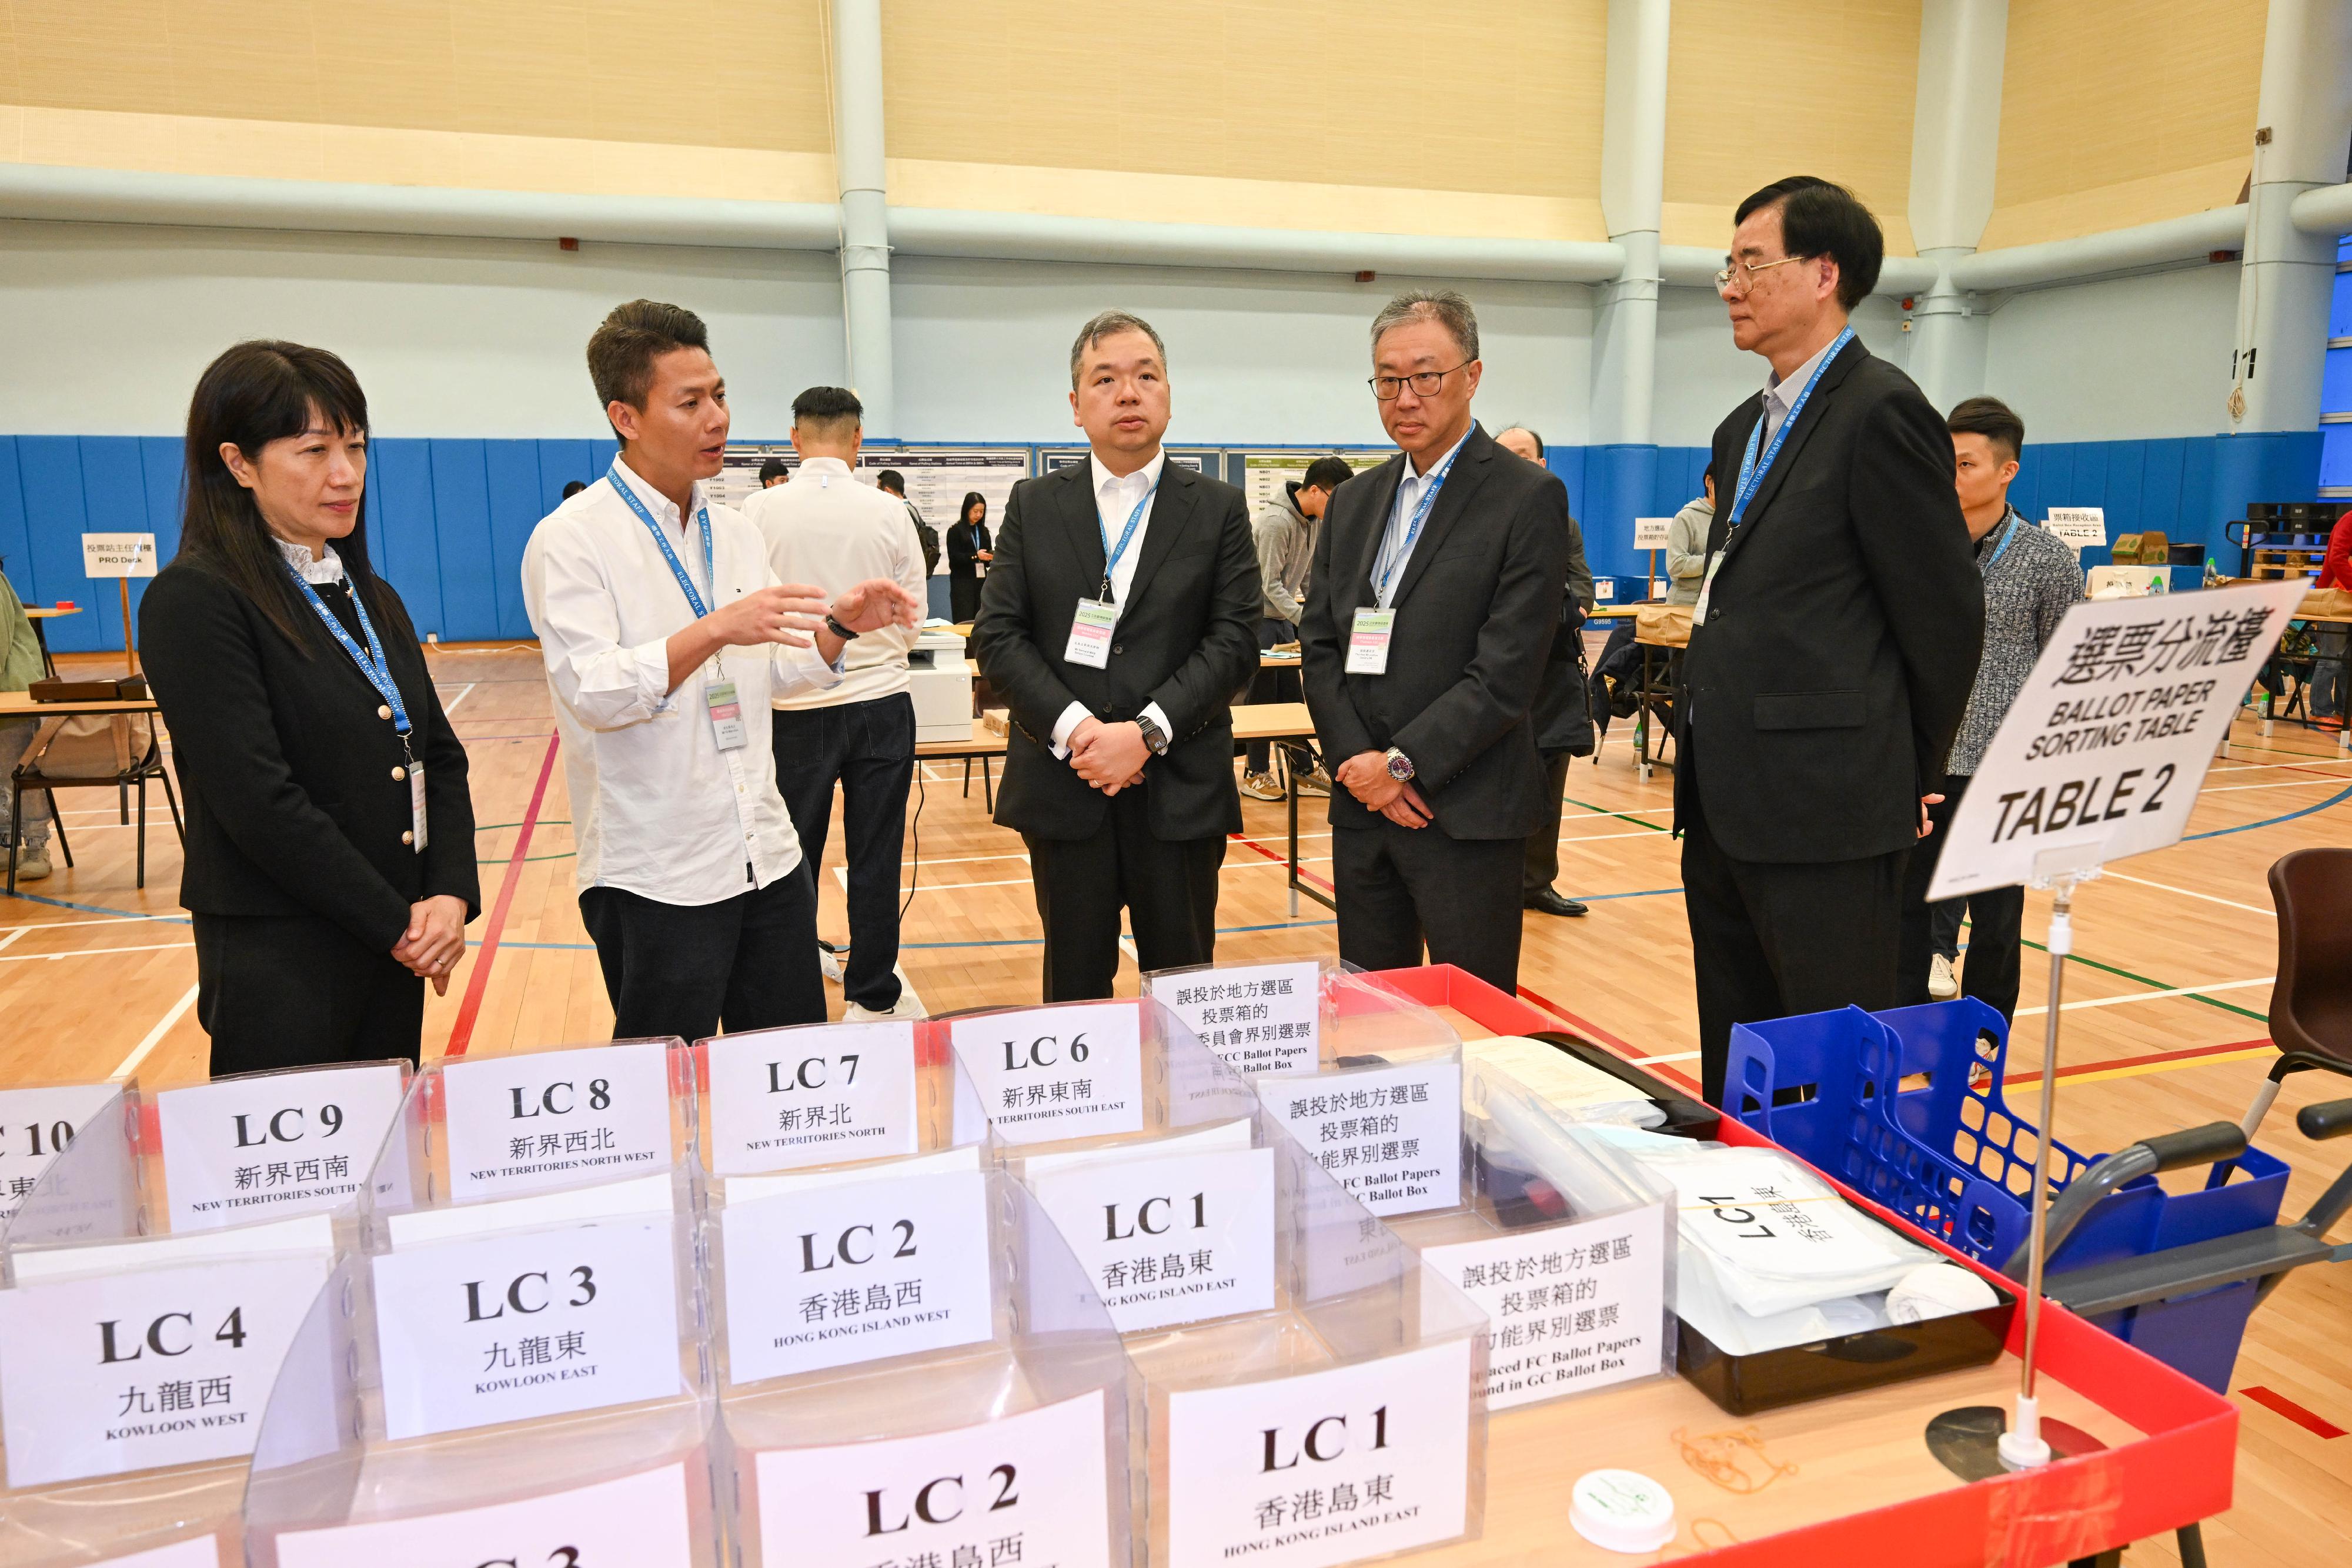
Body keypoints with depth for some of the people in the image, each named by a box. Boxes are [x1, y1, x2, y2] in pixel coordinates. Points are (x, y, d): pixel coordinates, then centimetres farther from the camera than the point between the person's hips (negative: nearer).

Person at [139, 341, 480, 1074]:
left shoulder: (371, 597, 12)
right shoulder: (195, 601, -11)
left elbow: (440, 755, 9)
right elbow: (259, 802, -18)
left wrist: (451, 895, -6)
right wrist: (397, 924, -13)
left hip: (396, 949, 7)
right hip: (280, 963, -7)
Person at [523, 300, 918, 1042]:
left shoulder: (736, 532, 10)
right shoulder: (572, 540, -10)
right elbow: (591, 691, -20)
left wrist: (840, 626, -4)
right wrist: (715, 629, -32)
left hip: (768, 858, 6)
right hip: (654, 880, -6)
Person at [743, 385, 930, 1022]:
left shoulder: (760, 511, -7)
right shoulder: (888, 512, -5)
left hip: (795, 708, 0)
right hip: (881, 703, 0)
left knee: (794, 853, 14)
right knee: (875, 857, 8)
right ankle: (872, 995, 19)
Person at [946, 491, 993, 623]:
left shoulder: (984, 531, 16)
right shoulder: (955, 530, -1)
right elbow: (953, 558, -9)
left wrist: (992, 557, -5)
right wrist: (975, 556, -20)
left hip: (981, 581, 5)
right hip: (962, 582, -5)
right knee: (964, 622, -10)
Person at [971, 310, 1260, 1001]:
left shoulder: (1218, 510, 5)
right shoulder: (1034, 506, 8)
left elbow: (1234, 640, -3)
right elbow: (997, 635, 0)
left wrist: (1147, 731, -14)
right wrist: (1075, 729, -13)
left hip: (1181, 791, 0)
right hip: (1063, 787, 1)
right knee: (1074, 984, 11)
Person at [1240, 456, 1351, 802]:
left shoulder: (1315, 520, 4)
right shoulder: (1275, 521, -23)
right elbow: (1271, 584, -23)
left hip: (1283, 614, 8)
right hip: (1256, 614, -8)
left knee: (1291, 694, 9)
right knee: (1262, 695, -4)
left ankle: (1304, 770, 13)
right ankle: (1256, 773, 7)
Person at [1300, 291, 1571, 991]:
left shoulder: (1529, 498, -6)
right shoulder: (1354, 500, 13)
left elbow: (1509, 669, -14)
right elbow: (1320, 647, 9)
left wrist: (1403, 763, -14)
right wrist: (1356, 760, -6)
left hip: (1466, 814, -5)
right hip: (1361, 806, 6)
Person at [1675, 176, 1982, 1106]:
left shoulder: (1881, 411, -10)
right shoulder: (1745, 428, 17)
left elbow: (1946, 617, -10)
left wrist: (1911, 780, -1)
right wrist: (1709, 766, 15)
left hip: (1825, 816, -9)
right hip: (1725, 809, 9)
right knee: (1733, 1071, 19)